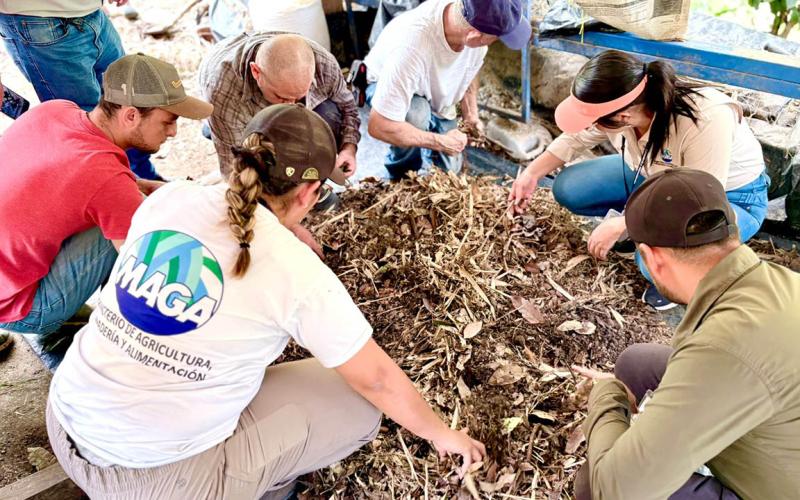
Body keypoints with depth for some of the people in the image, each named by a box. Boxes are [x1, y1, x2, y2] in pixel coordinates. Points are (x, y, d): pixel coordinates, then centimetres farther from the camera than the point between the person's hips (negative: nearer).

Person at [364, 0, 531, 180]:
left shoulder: (476, 22, -26)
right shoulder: (411, 46, -45)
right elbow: (379, 126, -41)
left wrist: (471, 114, -9)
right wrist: (440, 142, -31)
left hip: (434, 98, 5)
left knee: (448, 167, 1)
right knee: (416, 115, -37)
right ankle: (401, 177, -8)